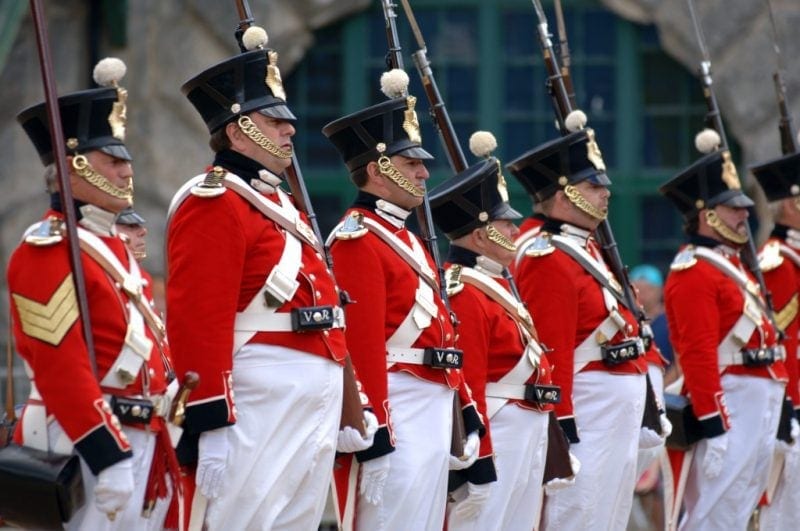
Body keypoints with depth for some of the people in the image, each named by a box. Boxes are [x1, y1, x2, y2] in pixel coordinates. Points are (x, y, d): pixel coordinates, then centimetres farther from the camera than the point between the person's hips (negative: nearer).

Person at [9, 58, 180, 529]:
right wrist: (109, 458, -23)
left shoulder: (113, 247, 20)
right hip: (89, 447, -10)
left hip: (139, 441, 10)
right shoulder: (49, 251, -12)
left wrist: (159, 443, 17)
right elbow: (61, 368, -20)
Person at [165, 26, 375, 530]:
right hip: (261, 408, -10)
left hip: (315, 407, 10)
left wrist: (347, 410, 21)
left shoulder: (279, 203, 22)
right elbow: (198, 324, -18)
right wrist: (211, 427, -23)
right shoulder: (214, 205, -9)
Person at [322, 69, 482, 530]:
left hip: (434, 410, 10)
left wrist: (466, 409, 18)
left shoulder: (405, 238, 21)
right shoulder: (360, 238, -10)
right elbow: (363, 345, -18)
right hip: (398, 408, -10)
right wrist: (375, 431, -23)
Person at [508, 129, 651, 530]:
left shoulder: (584, 248, 17)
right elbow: (551, 354, -20)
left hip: (619, 410, 10)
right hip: (588, 410, -10)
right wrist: (563, 430, -23)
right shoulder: (549, 259, -14)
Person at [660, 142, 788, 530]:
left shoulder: (729, 264, 20)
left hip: (759, 406, 10)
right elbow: (698, 353, -20)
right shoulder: (694, 271, -12)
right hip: (728, 408, -10)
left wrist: (779, 400, 20)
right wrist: (713, 424, -24)